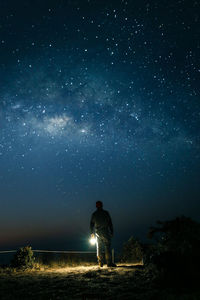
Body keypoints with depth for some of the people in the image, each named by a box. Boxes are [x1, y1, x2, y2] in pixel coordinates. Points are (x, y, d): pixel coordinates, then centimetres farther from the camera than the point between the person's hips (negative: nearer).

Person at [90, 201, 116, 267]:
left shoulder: (94, 214, 6)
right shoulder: (106, 213, -1)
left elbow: (92, 224, 9)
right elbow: (110, 223, -2)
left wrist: (92, 233, 16)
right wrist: (111, 232, 3)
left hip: (97, 233, 3)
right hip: (105, 232, -3)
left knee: (99, 248, 7)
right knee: (107, 247, -2)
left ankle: (100, 263, 7)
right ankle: (109, 262, -7)